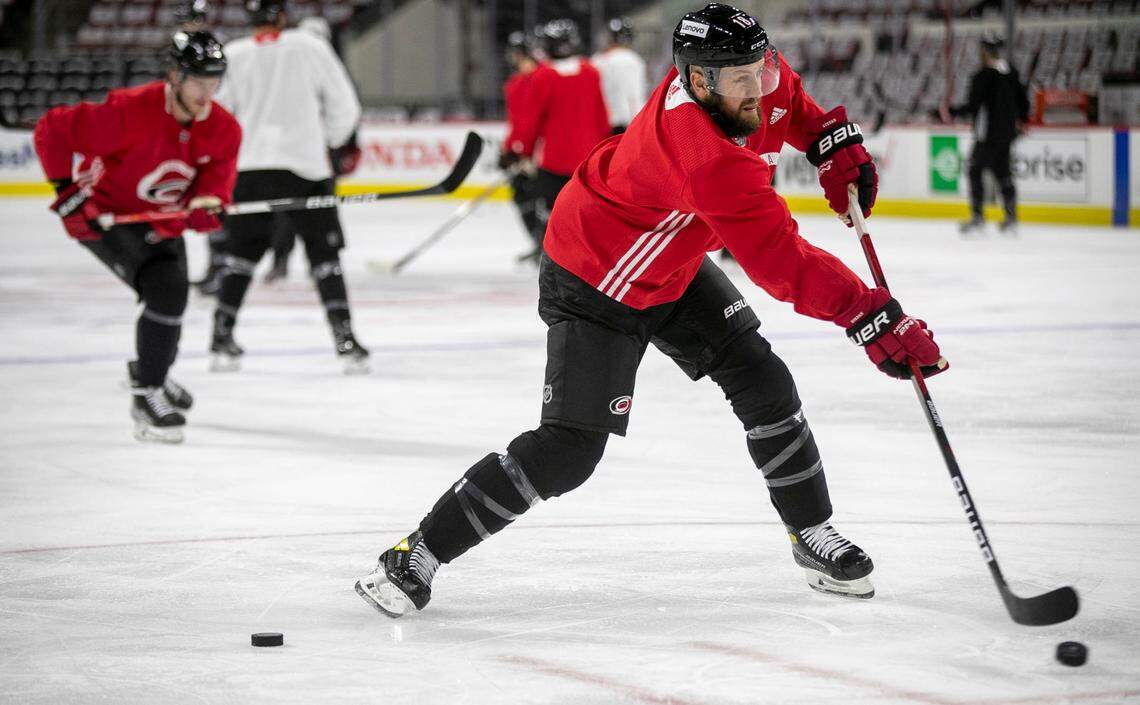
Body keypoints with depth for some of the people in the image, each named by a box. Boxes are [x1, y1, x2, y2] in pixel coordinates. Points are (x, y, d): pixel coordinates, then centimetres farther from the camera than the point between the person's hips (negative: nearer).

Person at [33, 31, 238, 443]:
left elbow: (214, 183, -14)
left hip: (161, 222, 7)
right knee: (166, 292, -24)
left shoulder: (224, 130, -12)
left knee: (171, 300, 19)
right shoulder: (132, 111, -30)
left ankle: (149, 372, 51)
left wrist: (205, 207, -38)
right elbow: (53, 130, -26)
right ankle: (146, 396, -15)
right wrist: (67, 189, -27)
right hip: (104, 216, -7)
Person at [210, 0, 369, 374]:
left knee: (241, 255, 14)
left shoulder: (232, 55, 4)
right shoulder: (311, 47, 0)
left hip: (248, 168, 2)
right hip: (305, 166, -2)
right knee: (324, 255, 5)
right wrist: (328, 141, 20)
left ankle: (222, 340, 11)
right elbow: (344, 105, 2)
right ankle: (344, 340, -4)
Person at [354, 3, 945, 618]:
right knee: (568, 450, -11)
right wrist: (874, 320, -42)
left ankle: (813, 535, 21)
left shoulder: (746, 76, -14)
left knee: (762, 382, 4)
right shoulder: (708, 158, -40)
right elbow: (781, 263, -41)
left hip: (670, 265, 9)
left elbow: (786, 100, 14)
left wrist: (836, 141, 2)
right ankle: (416, 556, -3)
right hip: (593, 283, -9)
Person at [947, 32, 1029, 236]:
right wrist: (1022, 120, 30)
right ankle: (1011, 219, 13)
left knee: (975, 171, 2)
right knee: (1002, 172, 14)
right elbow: (1022, 99, 14)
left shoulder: (982, 76, -17)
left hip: (987, 133, -7)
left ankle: (977, 217, -2)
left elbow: (973, 106, -20)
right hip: (1007, 132, 7)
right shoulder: (1011, 72, 7)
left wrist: (952, 112, -6)